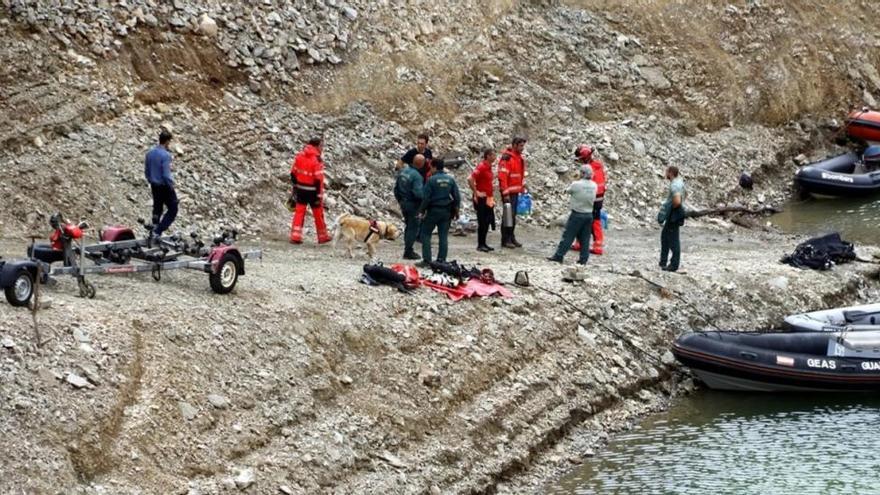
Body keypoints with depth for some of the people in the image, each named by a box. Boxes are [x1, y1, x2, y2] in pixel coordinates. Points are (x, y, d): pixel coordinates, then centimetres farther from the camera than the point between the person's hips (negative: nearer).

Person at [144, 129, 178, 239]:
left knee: (157, 209, 20)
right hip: (164, 186, -8)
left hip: (154, 186, 8)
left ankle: (154, 231, 24)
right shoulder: (165, 155, -21)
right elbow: (166, 175, -22)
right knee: (172, 209, 3)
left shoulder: (150, 153, 3)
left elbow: (146, 172, 11)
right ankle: (157, 232, -6)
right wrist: (171, 185, -9)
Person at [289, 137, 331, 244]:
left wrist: (295, 185, 18)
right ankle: (322, 236, 23)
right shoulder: (317, 160, -18)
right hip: (312, 190, -5)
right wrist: (319, 195, -15)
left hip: (300, 189, 5)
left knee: (299, 212, 9)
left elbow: (293, 173, 7)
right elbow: (318, 179, -19)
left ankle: (295, 236, 1)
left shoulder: (299, 156, 1)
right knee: (318, 213, 11)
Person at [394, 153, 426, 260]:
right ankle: (408, 252, 2)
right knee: (413, 228, 1)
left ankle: (407, 250, 26)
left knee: (408, 227, 19)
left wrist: (399, 200, 23)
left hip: (403, 203, 8)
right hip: (413, 204, -8)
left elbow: (396, 188, 13)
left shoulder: (403, 171, 4)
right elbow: (418, 193, -26)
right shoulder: (416, 176, -22)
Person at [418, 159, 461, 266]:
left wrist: (422, 211, -3)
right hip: (447, 212, 5)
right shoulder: (451, 179, 4)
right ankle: (441, 260, 8)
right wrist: (456, 210, 15)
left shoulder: (432, 180, -10)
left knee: (426, 234, 4)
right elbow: (457, 196, 6)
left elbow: (426, 197, -12)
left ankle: (426, 260, -2)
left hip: (433, 210, -5)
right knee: (443, 236, 9)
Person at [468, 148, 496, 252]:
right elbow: (470, 179, -25)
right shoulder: (481, 167, -17)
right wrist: (476, 192, -19)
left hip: (488, 198, 9)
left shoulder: (489, 167, 11)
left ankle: (483, 244, 19)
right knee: (482, 222, -4)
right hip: (482, 199, -9)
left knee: (488, 221, 12)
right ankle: (480, 245, 3)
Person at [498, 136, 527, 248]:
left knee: (513, 216, 13)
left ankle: (511, 238, 20)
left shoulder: (519, 158, 14)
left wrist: (523, 188, 19)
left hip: (516, 191, 9)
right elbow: (502, 176, -19)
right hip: (508, 192, -9)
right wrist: (505, 193, -22)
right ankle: (505, 240, -1)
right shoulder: (507, 158, -15)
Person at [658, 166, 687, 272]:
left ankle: (674, 265, 3)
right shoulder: (679, 181, 9)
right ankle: (663, 261, 26)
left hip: (674, 215, -10)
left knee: (673, 240, -3)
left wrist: (671, 207, -16)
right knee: (665, 236, 19)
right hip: (671, 215, 10)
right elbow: (685, 195, 27)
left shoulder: (674, 185, -22)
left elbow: (677, 201, -36)